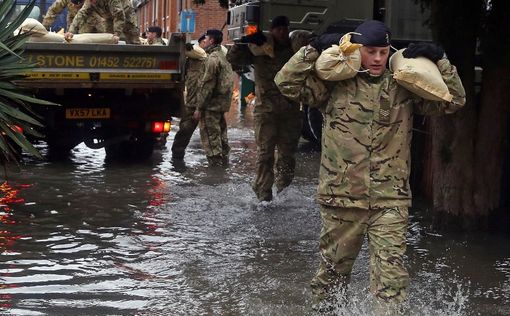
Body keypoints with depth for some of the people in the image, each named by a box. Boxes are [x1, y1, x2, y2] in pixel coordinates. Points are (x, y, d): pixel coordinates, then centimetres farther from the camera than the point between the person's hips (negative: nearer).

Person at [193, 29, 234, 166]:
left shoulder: (213, 58, -16)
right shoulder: (222, 56, 16)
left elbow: (207, 85, -19)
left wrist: (199, 108, -16)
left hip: (211, 104, -10)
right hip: (222, 103, 10)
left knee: (211, 136, -6)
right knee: (221, 133, 16)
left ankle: (215, 163, -5)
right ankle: (224, 162, 24)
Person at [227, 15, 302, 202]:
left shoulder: (294, 50, 7)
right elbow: (232, 60, -1)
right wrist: (246, 42, -16)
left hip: (291, 111, 3)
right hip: (266, 111, -2)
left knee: (287, 154, 8)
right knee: (265, 153, -4)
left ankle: (284, 193, 19)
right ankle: (264, 195, -2)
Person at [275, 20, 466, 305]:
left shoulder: (404, 88, 6)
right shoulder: (335, 84, 2)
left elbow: (454, 101, 8)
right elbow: (287, 83, 0)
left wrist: (440, 61, -3)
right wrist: (313, 51, -8)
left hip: (390, 199, 0)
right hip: (341, 197, 0)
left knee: (391, 276, -10)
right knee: (333, 269, 16)